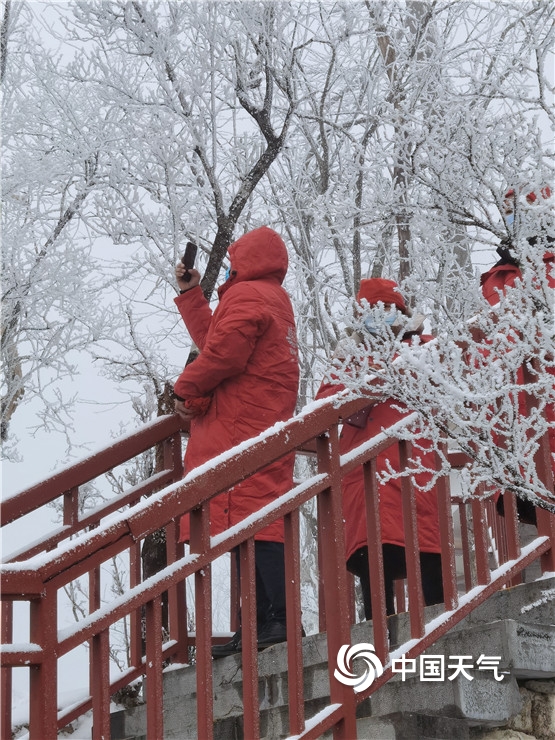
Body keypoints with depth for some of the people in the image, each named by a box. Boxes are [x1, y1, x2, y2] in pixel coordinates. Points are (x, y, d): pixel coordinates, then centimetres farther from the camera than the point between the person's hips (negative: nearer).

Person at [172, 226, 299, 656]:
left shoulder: (247, 295, -5)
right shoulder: (276, 301, 27)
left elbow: (222, 352, -17)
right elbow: (212, 337, 29)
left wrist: (186, 389, -3)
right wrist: (190, 294, 32)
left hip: (241, 428, -10)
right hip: (268, 429, 10)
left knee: (250, 517, -15)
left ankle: (279, 617, -21)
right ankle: (260, 625, 7)